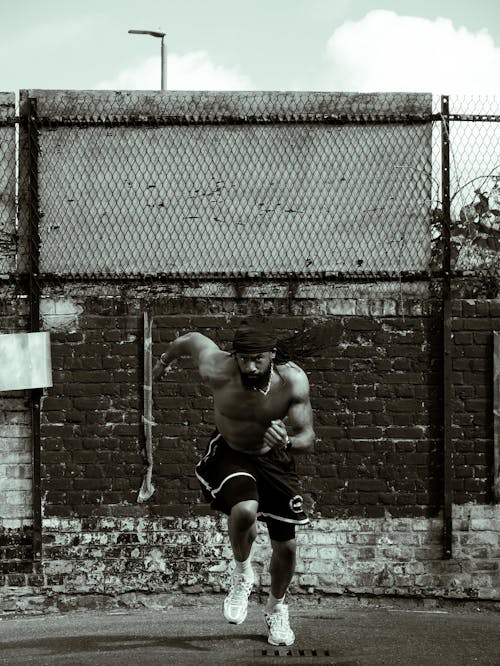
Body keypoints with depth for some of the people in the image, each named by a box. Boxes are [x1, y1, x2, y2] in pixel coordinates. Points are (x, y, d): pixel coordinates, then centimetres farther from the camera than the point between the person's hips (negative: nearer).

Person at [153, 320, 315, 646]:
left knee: (286, 546, 6)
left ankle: (276, 609, 38)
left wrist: (288, 442, -47)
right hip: (229, 454, -2)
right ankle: (242, 572, 0)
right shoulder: (218, 370, -30)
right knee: (244, 510, -33)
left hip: (274, 459, 2)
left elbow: (308, 439, -23)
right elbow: (193, 339, -8)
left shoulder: (293, 381, -28)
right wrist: (165, 360, 13)